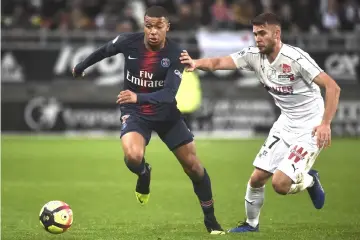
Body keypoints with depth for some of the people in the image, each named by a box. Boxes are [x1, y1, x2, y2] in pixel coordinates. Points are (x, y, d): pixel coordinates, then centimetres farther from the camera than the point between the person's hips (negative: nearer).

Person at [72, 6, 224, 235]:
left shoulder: (176, 54, -22)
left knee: (193, 165, 2)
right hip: (134, 113, 0)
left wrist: (138, 97, -48)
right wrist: (80, 67, 22)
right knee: (133, 157, -30)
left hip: (166, 113, 1)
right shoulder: (128, 42, -17)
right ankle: (144, 175, 9)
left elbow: (169, 93, -32)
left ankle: (211, 220, 22)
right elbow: (104, 51, 7)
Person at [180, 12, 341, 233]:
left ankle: (310, 180, 16)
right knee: (257, 178, 5)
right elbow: (218, 62, -15)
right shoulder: (254, 56, -5)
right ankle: (251, 224, 30)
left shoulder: (296, 58, -24)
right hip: (285, 125, 7)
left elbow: (333, 87, -25)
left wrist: (325, 123, -33)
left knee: (280, 184, -16)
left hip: (309, 130, -6)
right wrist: (196, 63, -36)